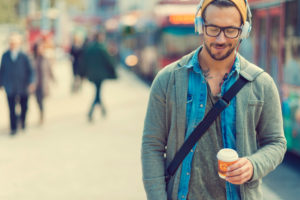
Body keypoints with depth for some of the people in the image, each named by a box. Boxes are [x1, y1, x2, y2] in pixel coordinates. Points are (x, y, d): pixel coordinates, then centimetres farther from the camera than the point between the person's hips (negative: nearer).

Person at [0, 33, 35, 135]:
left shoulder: (24, 56, -6)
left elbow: (30, 71, -3)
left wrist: (31, 83, -14)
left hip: (23, 87, 0)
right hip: (10, 87, 0)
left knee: (24, 107, 13)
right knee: (12, 109, -3)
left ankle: (22, 120, 41)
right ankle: (13, 128, 8)